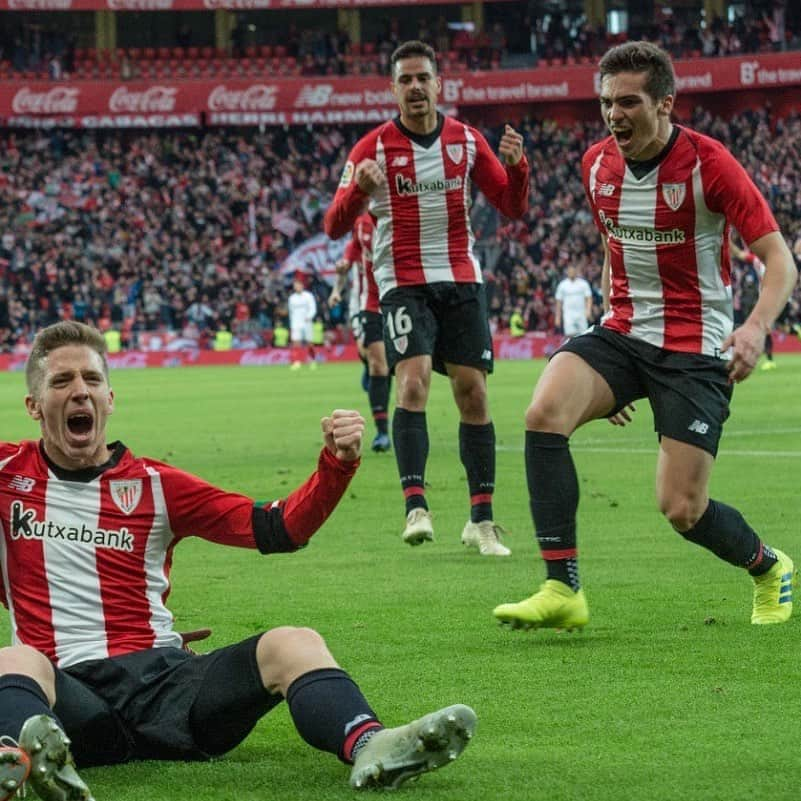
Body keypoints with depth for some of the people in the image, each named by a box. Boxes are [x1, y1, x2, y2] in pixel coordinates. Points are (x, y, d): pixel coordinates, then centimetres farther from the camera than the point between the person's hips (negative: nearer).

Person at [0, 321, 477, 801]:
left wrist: (339, 462, -3)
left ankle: (367, 746, -53)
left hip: (165, 677, 3)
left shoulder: (153, 485, 16)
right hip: (69, 686, -2)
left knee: (292, 645, -23)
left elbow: (280, 530, 12)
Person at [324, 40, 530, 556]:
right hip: (404, 284, -3)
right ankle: (416, 508, -26)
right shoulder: (374, 147, -3)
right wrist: (358, 189, -30)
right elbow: (335, 227, -9)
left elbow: (514, 207, 8)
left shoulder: (467, 141, 5)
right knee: (413, 382, -21)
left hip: (462, 281, 3)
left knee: (473, 393, -1)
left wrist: (516, 165, -12)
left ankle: (482, 520, 6)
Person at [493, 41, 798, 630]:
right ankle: (562, 589, -23)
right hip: (622, 333, 5)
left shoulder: (707, 162, -14)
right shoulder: (598, 165, 4)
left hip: (696, 347, -5)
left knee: (682, 510, -9)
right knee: (545, 412, -25)